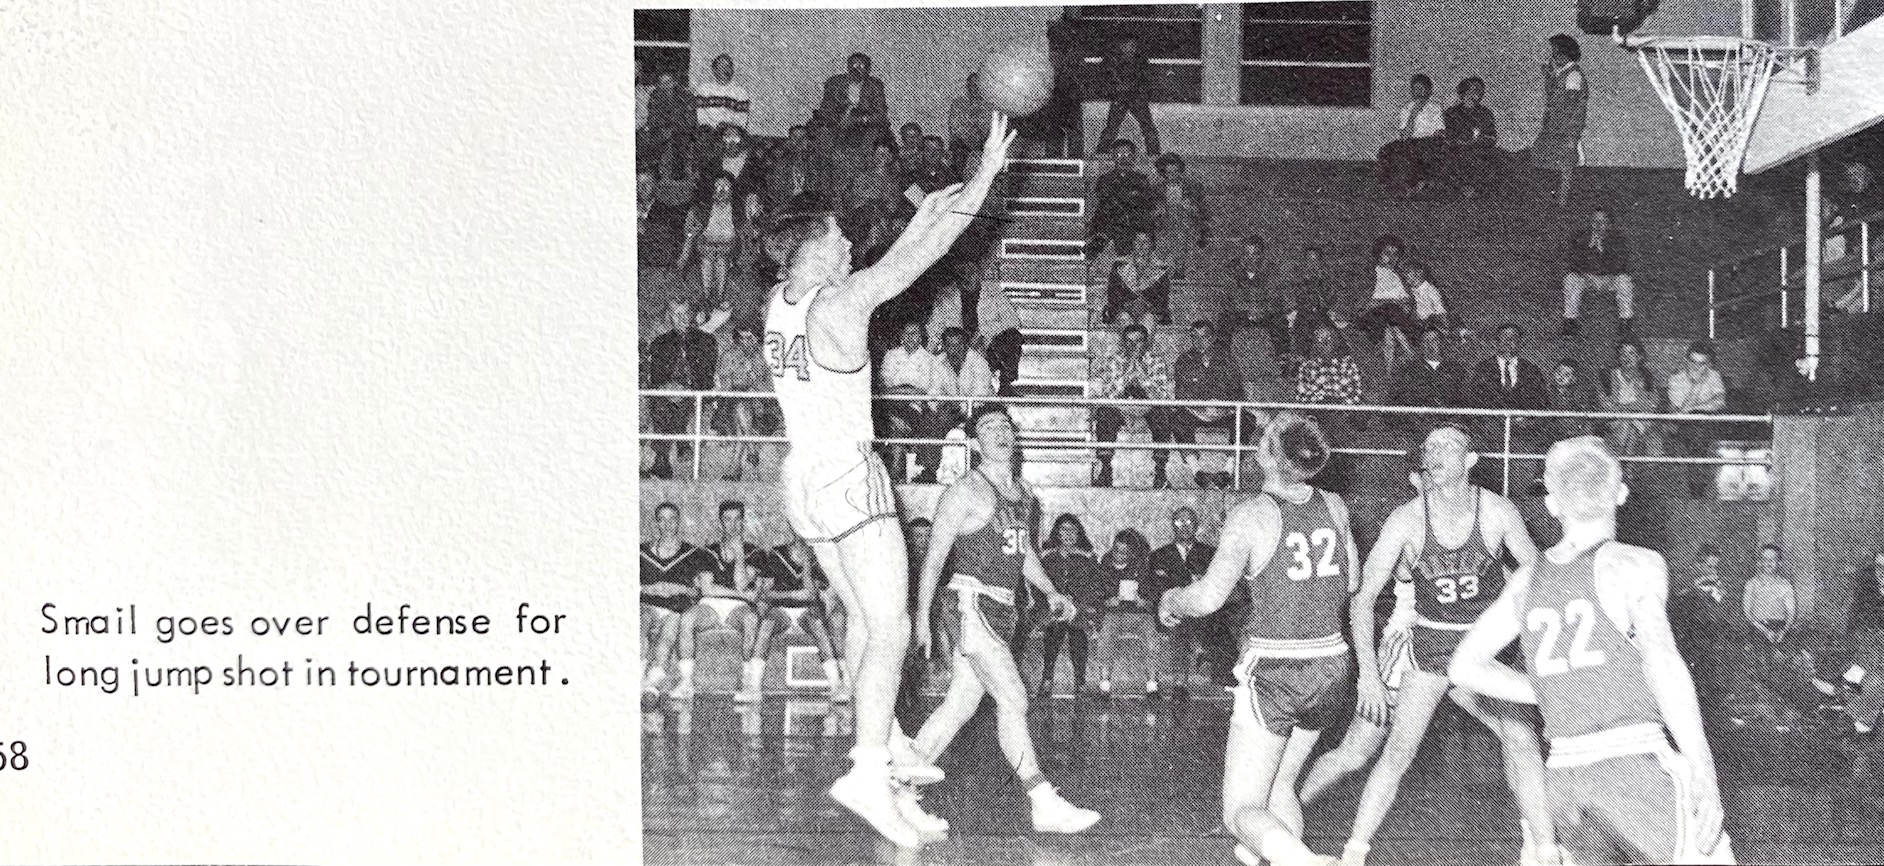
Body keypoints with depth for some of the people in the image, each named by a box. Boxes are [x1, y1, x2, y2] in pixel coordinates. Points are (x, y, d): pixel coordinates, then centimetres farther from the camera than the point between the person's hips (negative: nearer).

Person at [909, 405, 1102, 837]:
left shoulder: (1023, 491, 16)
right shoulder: (964, 492, -6)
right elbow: (934, 557, -5)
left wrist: (1050, 592, 14)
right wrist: (922, 618, -8)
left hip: (1001, 611, 8)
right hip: (971, 603, -8)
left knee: (958, 707, 8)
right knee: (1013, 699, -14)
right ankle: (1045, 805, -15)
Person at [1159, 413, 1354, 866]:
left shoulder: (1251, 515, -14)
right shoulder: (1335, 507, 2)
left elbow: (1208, 597, -20)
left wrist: (1169, 601, 0)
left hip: (1272, 673, -6)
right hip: (1331, 667, 6)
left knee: (1242, 811, -1)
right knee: (1279, 783, 26)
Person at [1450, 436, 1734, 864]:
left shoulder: (1528, 579, 15)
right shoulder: (1633, 564, -1)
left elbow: (1465, 666, 18)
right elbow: (1659, 658, -16)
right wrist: (1701, 766, -19)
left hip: (1563, 774, 6)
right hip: (1632, 759, -6)